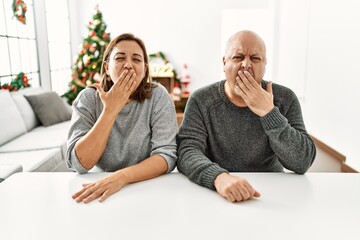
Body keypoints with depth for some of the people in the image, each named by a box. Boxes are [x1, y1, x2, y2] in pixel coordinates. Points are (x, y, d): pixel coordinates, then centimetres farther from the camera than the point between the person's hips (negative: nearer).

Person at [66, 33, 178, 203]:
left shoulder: (158, 97, -7)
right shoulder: (88, 99, -5)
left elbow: (167, 155, -15)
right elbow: (78, 164, -13)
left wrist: (122, 176, -29)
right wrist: (110, 110, -20)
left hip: (148, 188, 0)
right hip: (98, 188, 0)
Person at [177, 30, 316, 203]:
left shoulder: (285, 99, -4)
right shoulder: (201, 100, -7)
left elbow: (302, 163, -10)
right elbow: (187, 152, -17)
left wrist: (268, 113, -20)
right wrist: (219, 177, -36)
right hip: (215, 194, 0)